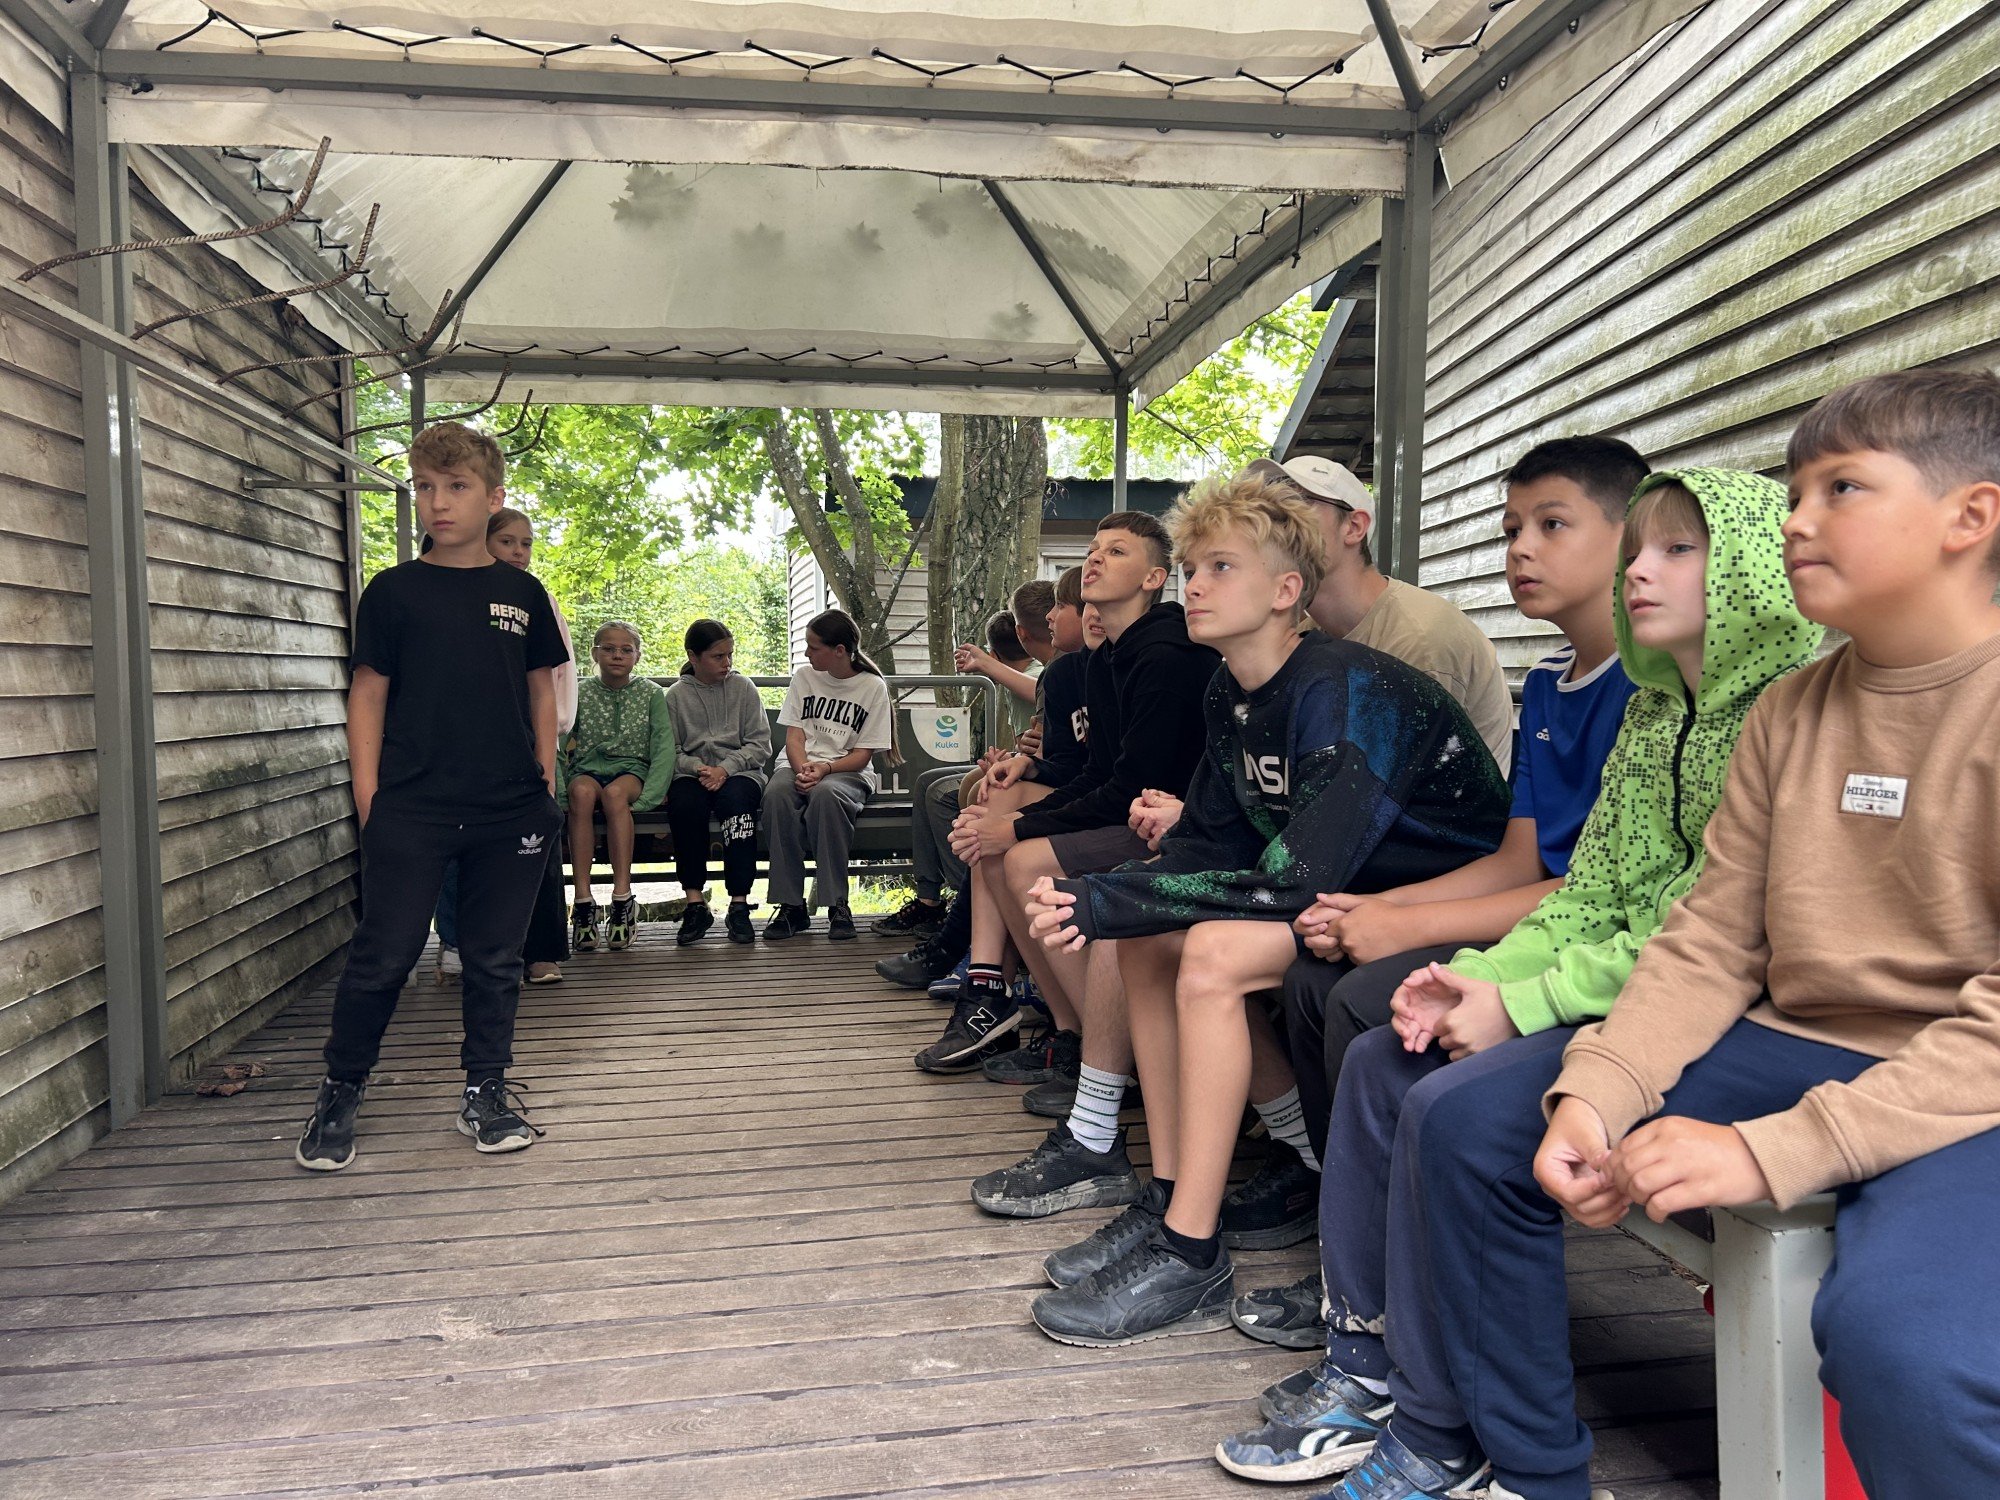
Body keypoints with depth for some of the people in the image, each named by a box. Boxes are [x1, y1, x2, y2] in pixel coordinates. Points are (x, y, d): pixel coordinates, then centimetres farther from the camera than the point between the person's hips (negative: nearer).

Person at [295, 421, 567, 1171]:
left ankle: (486, 1092, 22)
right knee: (382, 955, -1)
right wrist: (369, 795, -4)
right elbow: (368, 693, 3)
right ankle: (339, 1095, 16)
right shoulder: (394, 591, 3)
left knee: (495, 957, 9)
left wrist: (546, 785, 7)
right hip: (410, 809, -2)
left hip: (510, 812, 2)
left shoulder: (521, 593, 8)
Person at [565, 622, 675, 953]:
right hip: (587, 770, 1)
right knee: (582, 792, -35)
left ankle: (622, 898, -37)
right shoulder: (580, 693, 8)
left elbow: (664, 751, -4)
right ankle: (583, 899, -36)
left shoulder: (651, 693, 6)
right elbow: (556, 746, -2)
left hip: (632, 770, -1)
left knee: (615, 793, -36)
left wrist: (644, 799, -18)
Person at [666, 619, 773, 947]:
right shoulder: (676, 695, 10)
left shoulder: (743, 688, 9)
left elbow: (760, 744, 3)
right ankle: (695, 902, -26)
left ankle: (739, 904, -32)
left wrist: (725, 768, -12)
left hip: (739, 772, 0)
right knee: (683, 803, -34)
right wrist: (697, 768, -16)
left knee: (735, 799, -35)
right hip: (693, 774, 1)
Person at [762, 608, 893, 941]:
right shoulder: (804, 677, 11)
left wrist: (825, 769, -21)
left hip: (848, 771, -3)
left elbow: (863, 753, -2)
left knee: (826, 793, -40)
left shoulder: (873, 687, 1)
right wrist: (802, 768, -17)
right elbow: (794, 735, 5)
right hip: (798, 765, 3)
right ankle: (791, 906, -29)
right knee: (777, 793, -34)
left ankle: (837, 905, -32)